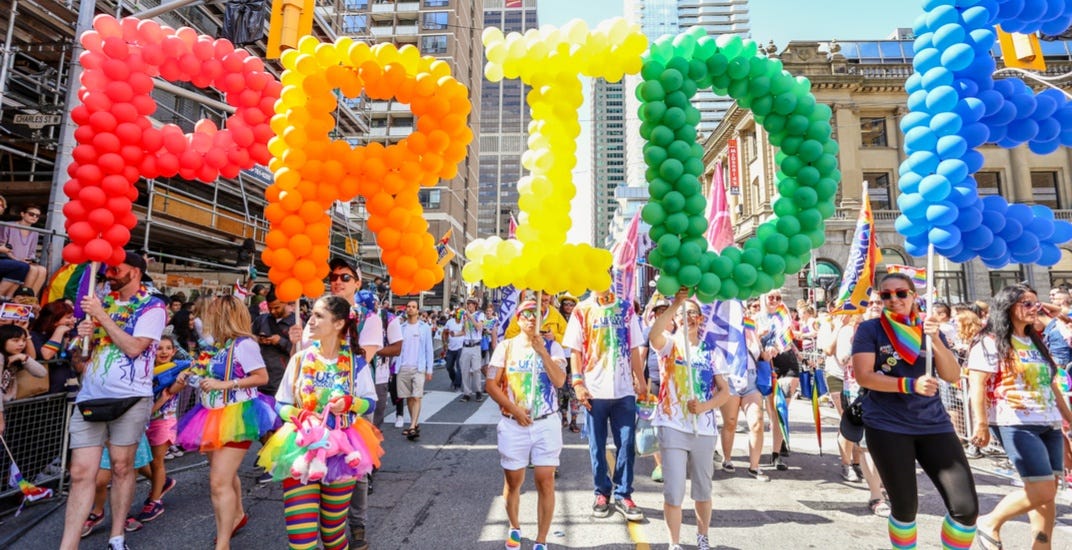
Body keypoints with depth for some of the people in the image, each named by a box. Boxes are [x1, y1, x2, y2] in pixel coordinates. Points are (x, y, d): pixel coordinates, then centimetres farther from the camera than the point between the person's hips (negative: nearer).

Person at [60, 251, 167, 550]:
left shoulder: (152, 307, -4)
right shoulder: (104, 302, 13)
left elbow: (134, 348, -16)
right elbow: (83, 352, 21)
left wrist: (102, 315, -11)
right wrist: (83, 335, -2)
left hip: (129, 398, -5)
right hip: (90, 395, 5)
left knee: (122, 467, 5)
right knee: (81, 473, 2)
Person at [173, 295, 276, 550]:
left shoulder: (243, 344, -17)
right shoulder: (217, 346, 8)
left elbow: (262, 377, -19)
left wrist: (223, 385, -22)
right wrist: (189, 376, 4)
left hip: (236, 416, -9)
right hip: (214, 416, 9)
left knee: (219, 482, -9)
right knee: (225, 475, 23)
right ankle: (238, 515, 44)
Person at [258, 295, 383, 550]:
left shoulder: (356, 362, -4)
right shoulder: (300, 359, -2)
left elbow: (371, 402, 2)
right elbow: (280, 403, 5)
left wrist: (350, 403, -18)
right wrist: (297, 415, -15)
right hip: (301, 446, 1)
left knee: (334, 526, 14)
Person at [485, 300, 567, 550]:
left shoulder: (552, 347, 0)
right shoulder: (505, 346, 1)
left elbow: (559, 381, -13)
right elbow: (491, 384, -2)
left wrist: (542, 350, -20)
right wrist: (513, 409, -12)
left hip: (546, 424, 0)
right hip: (513, 425, 1)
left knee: (546, 483, 0)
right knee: (513, 481, 13)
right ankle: (514, 528, 39)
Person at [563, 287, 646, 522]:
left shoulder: (626, 308, 7)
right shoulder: (582, 311, 2)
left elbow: (634, 349, 8)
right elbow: (575, 351, 0)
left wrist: (641, 381, 6)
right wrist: (578, 383, -8)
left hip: (625, 388, 2)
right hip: (595, 389, -1)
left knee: (626, 443, 5)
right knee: (597, 445, 9)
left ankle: (623, 495, 20)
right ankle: (602, 492, 26)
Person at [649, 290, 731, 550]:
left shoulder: (711, 351, 6)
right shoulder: (669, 344, -2)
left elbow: (725, 391, 3)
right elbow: (654, 335, -27)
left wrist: (704, 406, -15)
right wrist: (675, 303, -32)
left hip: (704, 428, 3)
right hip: (672, 426, -3)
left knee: (703, 489, 17)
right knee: (673, 491, 0)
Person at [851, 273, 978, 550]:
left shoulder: (928, 328, 9)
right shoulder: (870, 329, -4)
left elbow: (953, 376, -1)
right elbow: (863, 376, -13)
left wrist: (935, 339, -14)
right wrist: (910, 384, -23)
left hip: (933, 423, 4)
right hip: (887, 425, -4)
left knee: (966, 507, -1)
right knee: (905, 506, 5)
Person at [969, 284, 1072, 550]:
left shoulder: (1036, 343, 17)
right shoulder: (991, 342, -9)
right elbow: (977, 385, -15)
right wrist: (981, 424, -20)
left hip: (1049, 424, 8)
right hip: (1017, 425, -8)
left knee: (1048, 492, 8)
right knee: (1042, 490, -11)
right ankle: (990, 523, 7)